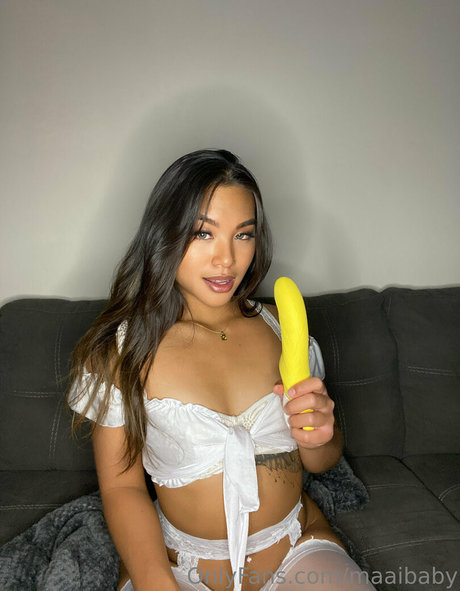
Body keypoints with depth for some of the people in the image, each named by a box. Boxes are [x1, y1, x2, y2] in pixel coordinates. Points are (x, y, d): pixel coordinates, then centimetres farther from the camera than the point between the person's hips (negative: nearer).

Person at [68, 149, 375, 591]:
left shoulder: (282, 328, -2)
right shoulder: (122, 349, -10)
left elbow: (322, 462, 6)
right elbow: (122, 488, -7)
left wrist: (316, 440, -16)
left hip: (297, 550, 2)